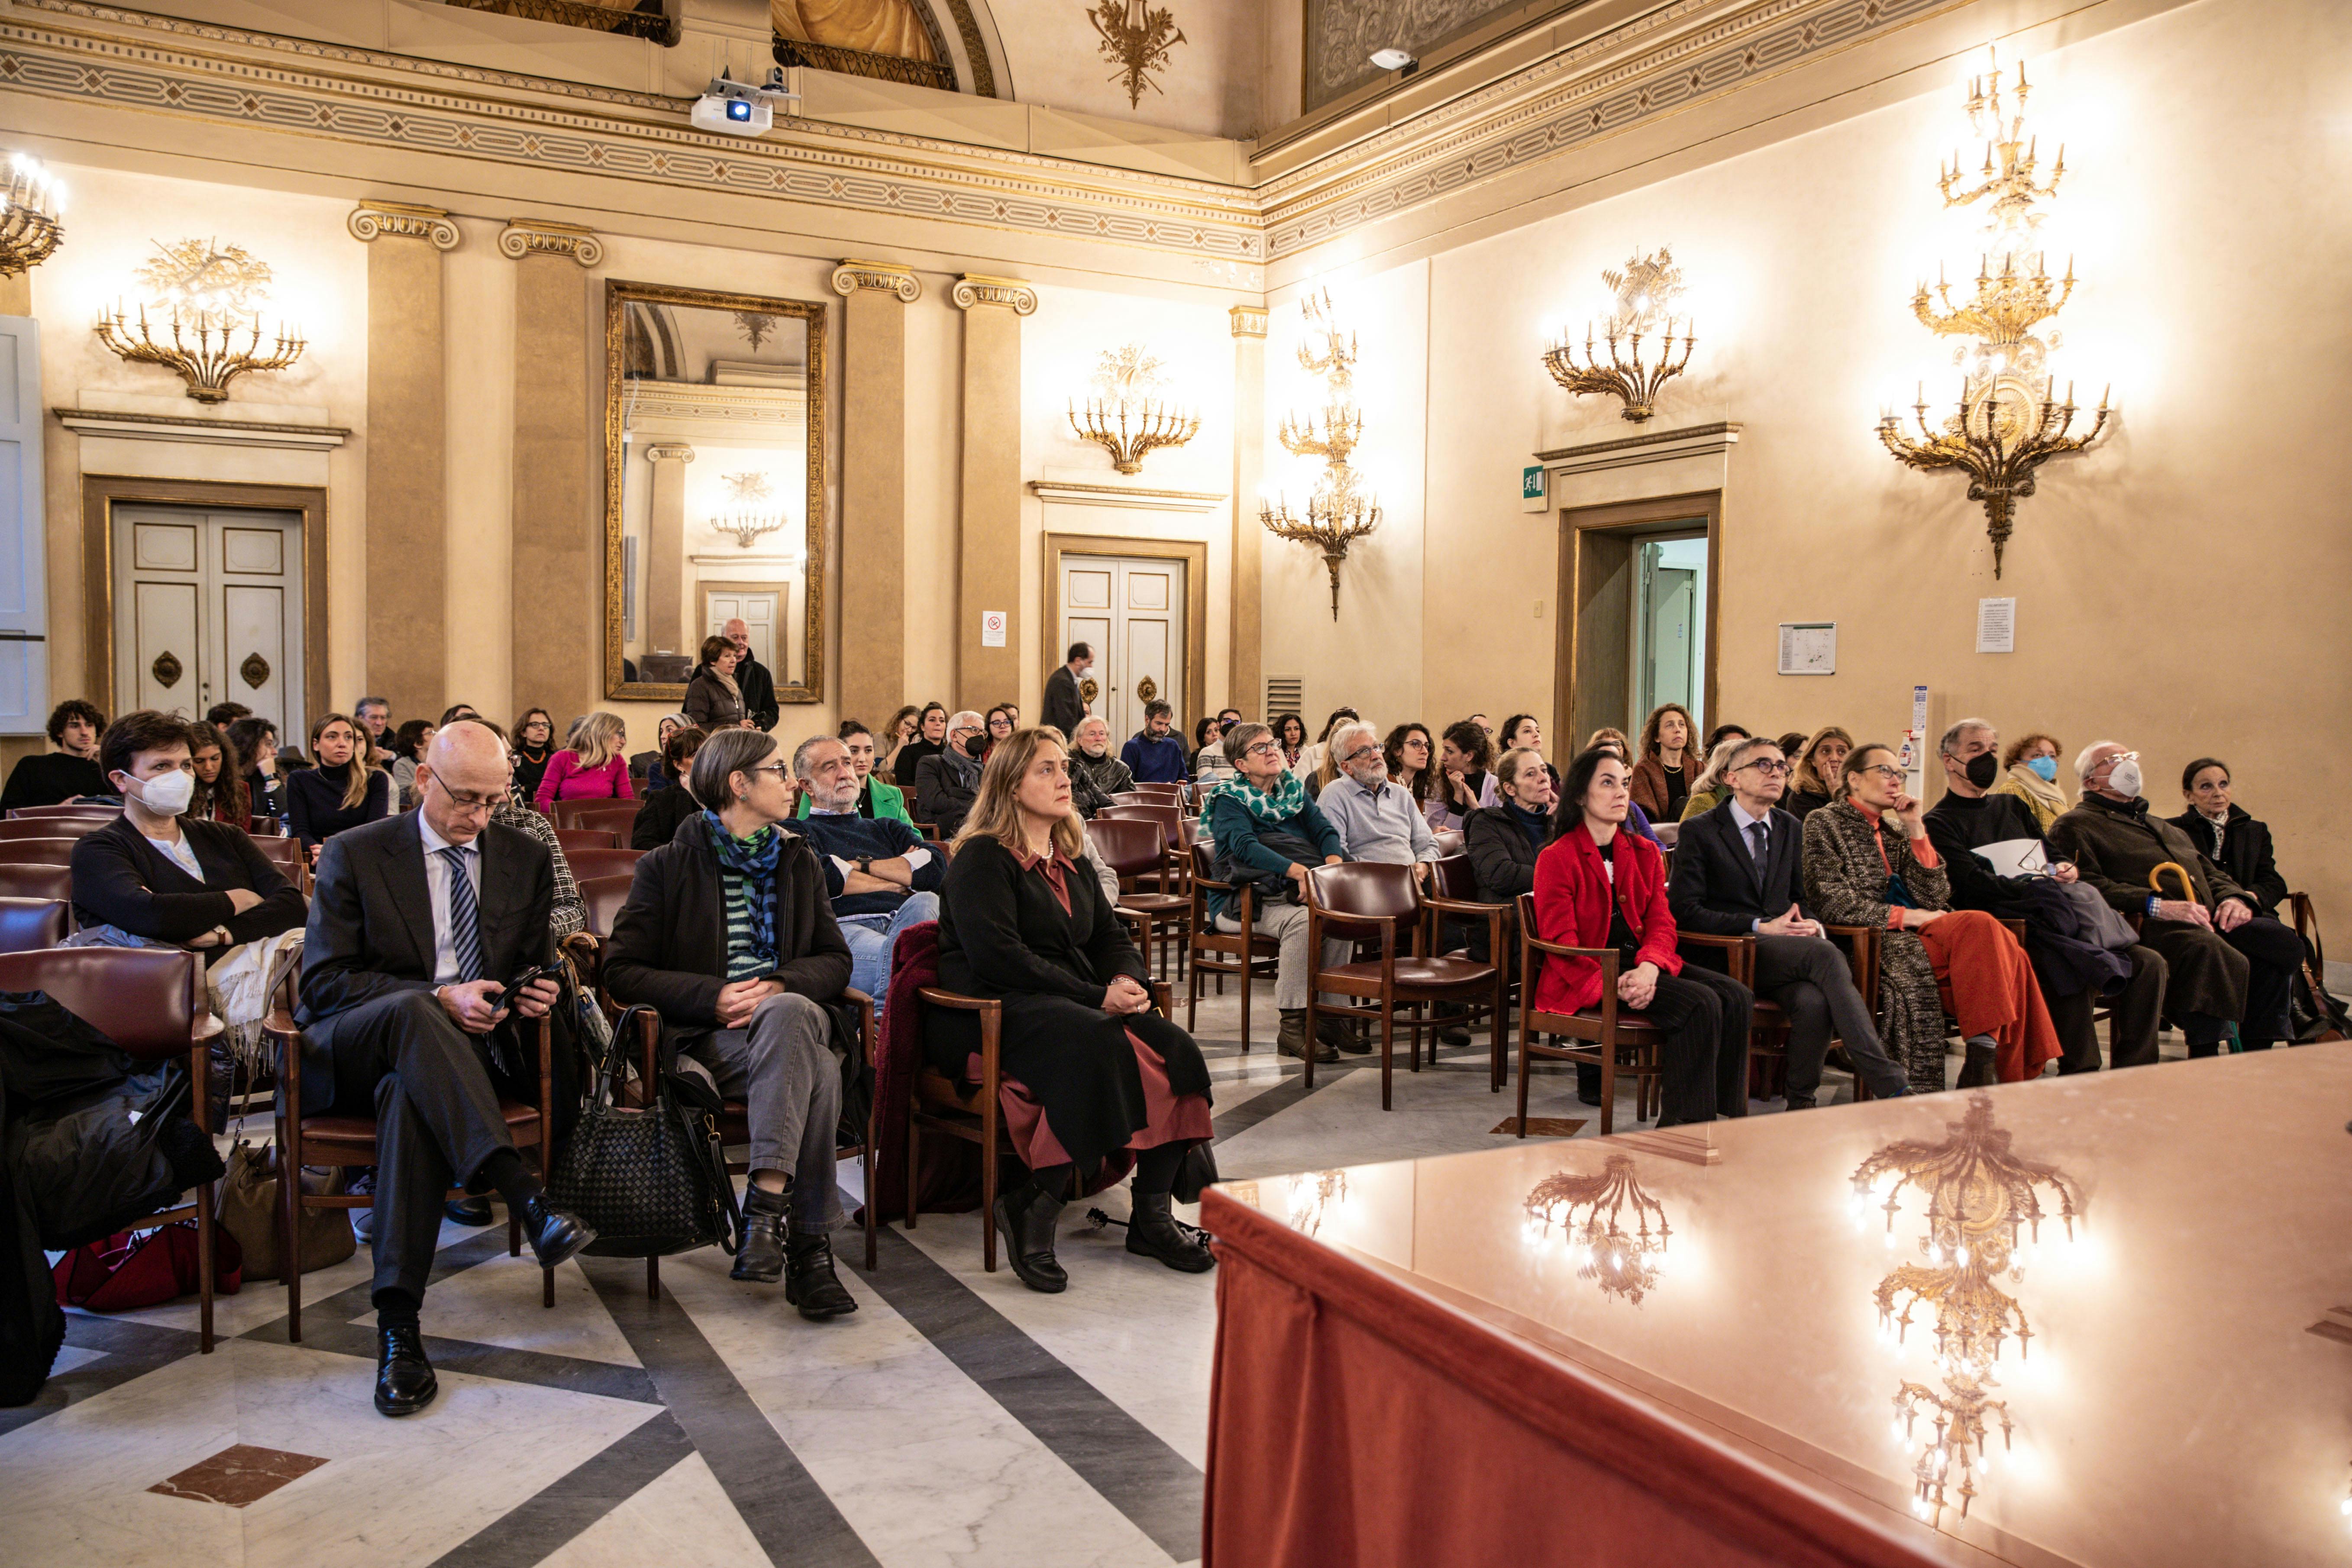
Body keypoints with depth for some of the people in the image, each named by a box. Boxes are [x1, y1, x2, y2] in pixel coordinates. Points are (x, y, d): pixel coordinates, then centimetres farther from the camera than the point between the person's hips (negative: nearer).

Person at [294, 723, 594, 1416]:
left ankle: (398, 1324, -39)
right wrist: (439, 998, -17)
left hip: (470, 1046, 2)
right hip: (350, 1050, -1)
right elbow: (324, 981, -4)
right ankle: (526, 1197, -48)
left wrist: (539, 992, -5)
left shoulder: (526, 861, 13)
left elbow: (535, 967, 22)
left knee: (409, 1092, -37)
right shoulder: (354, 854, 3)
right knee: (413, 1010, -38)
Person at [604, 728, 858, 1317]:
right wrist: (712, 997, -14)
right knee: (819, 1074, -36)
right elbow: (622, 970, 0)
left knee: (791, 1012, -37)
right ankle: (810, 1243, -33)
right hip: (708, 1039, -3)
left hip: (791, 1017, 4)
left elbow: (835, 959, 14)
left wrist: (781, 985, -9)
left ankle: (767, 1205, -38)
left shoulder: (799, 861, 20)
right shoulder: (670, 866, 6)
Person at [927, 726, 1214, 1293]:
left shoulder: (1071, 858, 21)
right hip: (991, 1012, -8)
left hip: (1071, 1004, 8)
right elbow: (998, 957, -17)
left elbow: (1110, 934, 20)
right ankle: (1032, 1209, -25)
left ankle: (1153, 1214, -15)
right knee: (1095, 1045, -35)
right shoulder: (982, 859, -5)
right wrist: (1097, 997, -19)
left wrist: (1128, 980, -5)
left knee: (1173, 1049, -17)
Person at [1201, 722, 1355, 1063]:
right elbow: (1245, 846, -18)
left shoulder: (1294, 790, 19)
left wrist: (1332, 865, -17)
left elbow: (1325, 830, 6)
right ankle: (1292, 1025, -28)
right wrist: (1298, 871, -31)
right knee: (1301, 919, -33)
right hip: (1243, 902, -5)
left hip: (1290, 893, 5)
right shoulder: (1229, 799, 0)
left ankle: (1329, 1015, -16)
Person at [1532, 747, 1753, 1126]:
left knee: (1737, 997, -17)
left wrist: (1649, 966, -17)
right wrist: (1613, 985, -25)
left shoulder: (1646, 853, 17)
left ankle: (1728, 1117, -13)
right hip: (1582, 981, -6)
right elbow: (1560, 943, -9)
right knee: (1700, 1003, -26)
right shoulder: (1556, 859, -3)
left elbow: (1662, 923, 7)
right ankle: (1679, 1122, -20)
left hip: (1643, 965, 7)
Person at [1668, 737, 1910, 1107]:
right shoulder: (1699, 831, 0)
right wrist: (1760, 927, -16)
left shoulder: (1792, 829, 19)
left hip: (1784, 951, 5)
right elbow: (1684, 910, -8)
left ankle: (1801, 1104, -14)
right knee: (1825, 954, -31)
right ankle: (1890, 1087, -35)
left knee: (1813, 1001, -32)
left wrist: (1810, 924, -2)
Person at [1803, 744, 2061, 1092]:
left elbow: (1934, 899, 10)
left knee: (2006, 952, -23)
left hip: (1914, 934, 7)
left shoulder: (1894, 829, 23)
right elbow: (1830, 903, -9)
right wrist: (1905, 916, -9)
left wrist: (1916, 830, 4)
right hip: (1868, 943, -6)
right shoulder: (1824, 823, 5)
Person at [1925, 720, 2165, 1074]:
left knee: (2149, 963, -11)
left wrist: (2065, 869, -1)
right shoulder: (1940, 822, 3)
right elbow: (1975, 885, -10)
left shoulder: (2013, 807, 27)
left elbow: (2052, 855, 24)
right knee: (2073, 971, -34)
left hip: (2047, 918, 8)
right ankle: (2080, 1077, -26)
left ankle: (2135, 1073, -11)